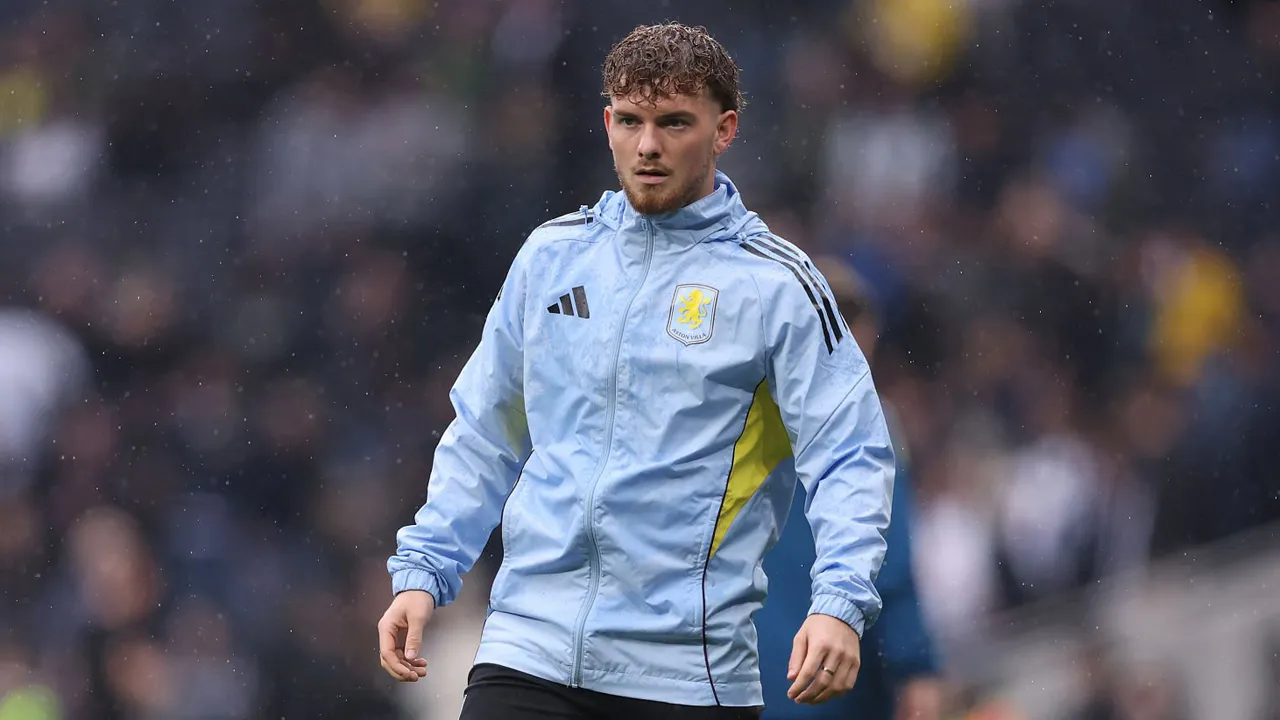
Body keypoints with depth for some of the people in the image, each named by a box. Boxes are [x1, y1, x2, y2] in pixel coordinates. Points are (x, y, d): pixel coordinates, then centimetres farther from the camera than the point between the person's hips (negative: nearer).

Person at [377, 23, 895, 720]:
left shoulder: (776, 283, -1)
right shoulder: (552, 254, 11)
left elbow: (850, 458, -6)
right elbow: (482, 435, 20)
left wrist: (839, 604, -21)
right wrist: (421, 571, 11)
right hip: (528, 650, 3)